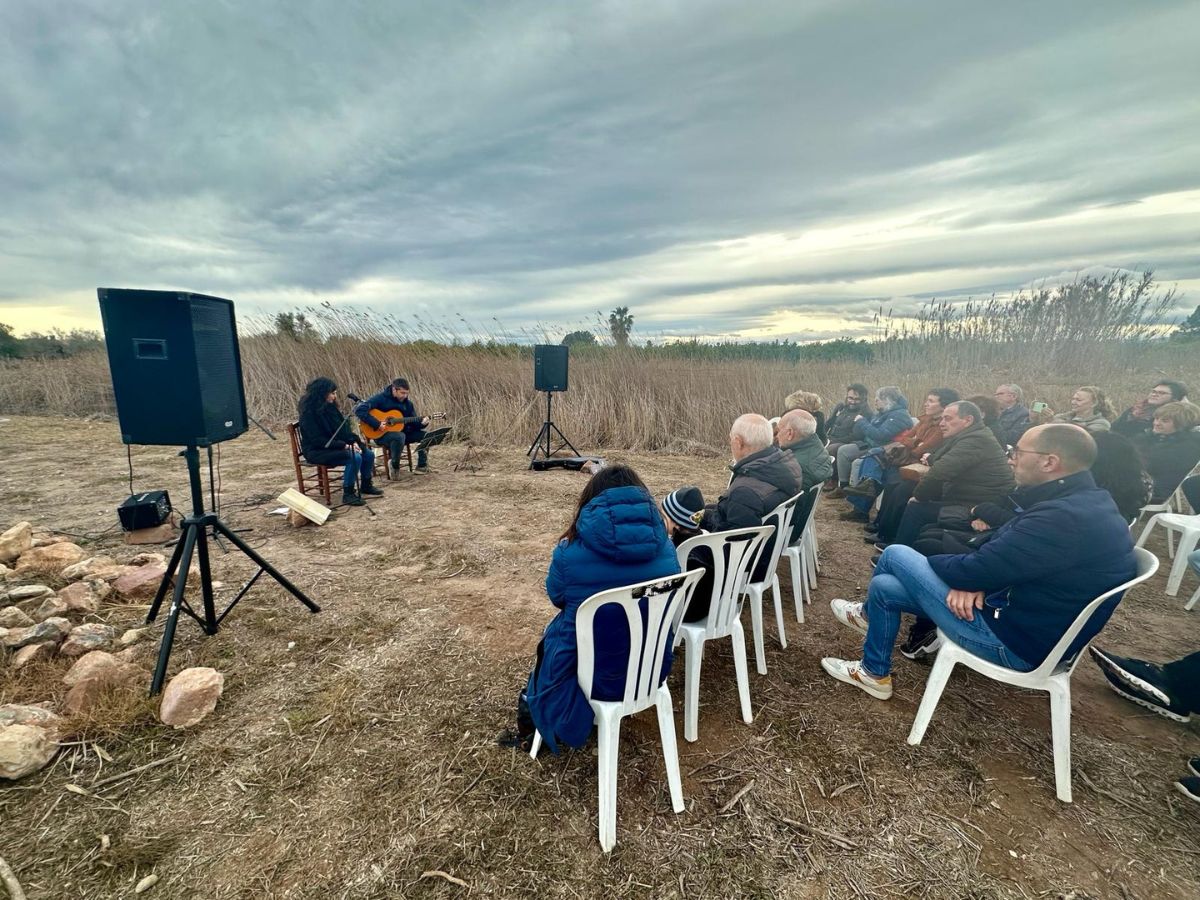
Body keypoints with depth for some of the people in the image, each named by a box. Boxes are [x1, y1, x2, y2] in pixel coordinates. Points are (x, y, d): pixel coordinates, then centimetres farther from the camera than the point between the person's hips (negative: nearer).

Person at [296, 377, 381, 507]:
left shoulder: (329, 407, 6)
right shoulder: (309, 412, -18)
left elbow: (342, 429, 13)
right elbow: (318, 440, -23)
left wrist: (355, 438, -5)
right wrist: (343, 446, -25)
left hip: (334, 446, 8)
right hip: (317, 451, -8)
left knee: (368, 454, -5)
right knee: (354, 457, -29)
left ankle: (366, 485, 14)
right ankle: (348, 494, -19)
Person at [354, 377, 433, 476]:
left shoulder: (407, 403, 5)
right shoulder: (381, 398, -13)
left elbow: (413, 423, 6)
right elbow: (359, 409, -22)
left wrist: (422, 422, -18)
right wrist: (376, 424, -28)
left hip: (401, 431, 6)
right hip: (381, 434, -6)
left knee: (424, 435, -12)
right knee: (400, 436, -38)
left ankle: (422, 465, 0)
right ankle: (394, 467, -18)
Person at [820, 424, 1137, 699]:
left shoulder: (1064, 518, -30)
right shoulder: (1086, 503, 4)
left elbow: (973, 570, -25)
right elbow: (1000, 558, 10)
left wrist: (926, 562, -4)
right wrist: (973, 583, -9)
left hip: (1014, 641, -9)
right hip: (1036, 626, 9)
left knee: (895, 555, -2)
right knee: (883, 586, 11)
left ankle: (869, 614, 26)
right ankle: (874, 673, 32)